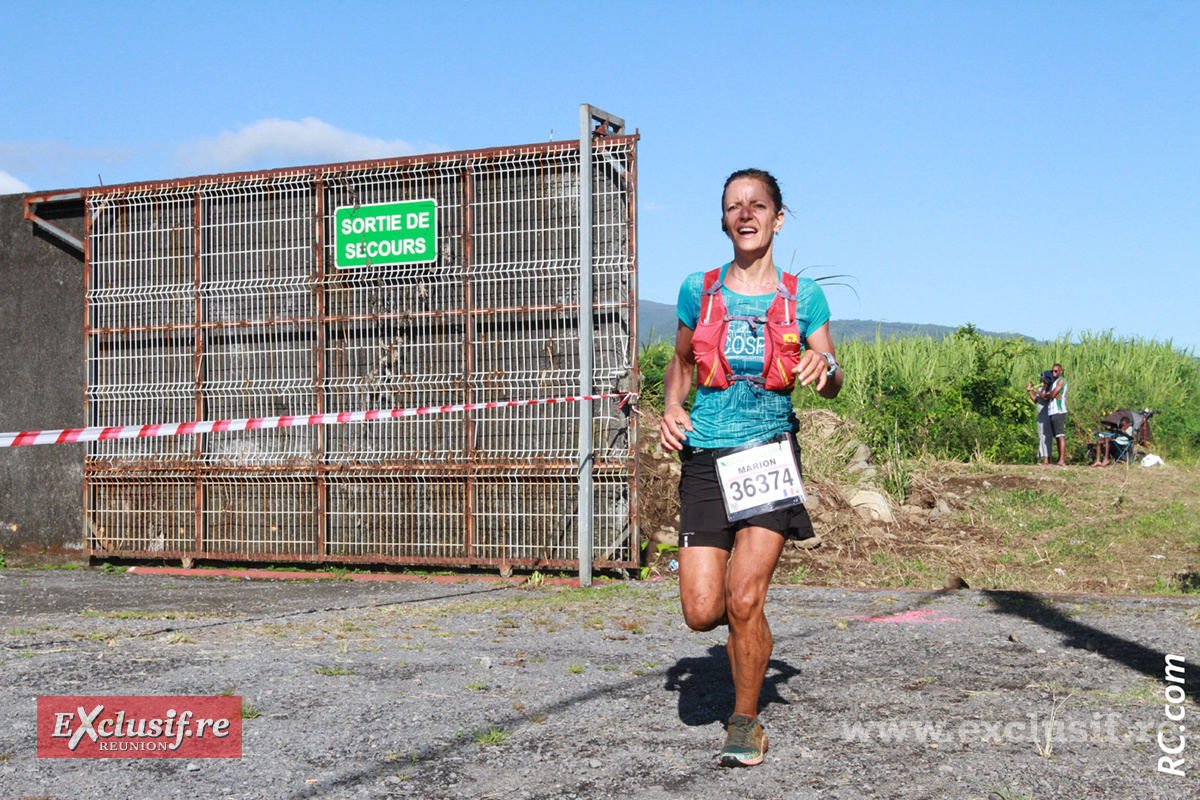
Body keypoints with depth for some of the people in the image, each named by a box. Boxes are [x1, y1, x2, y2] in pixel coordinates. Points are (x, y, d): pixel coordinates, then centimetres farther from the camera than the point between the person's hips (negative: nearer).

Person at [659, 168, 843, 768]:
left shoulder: (802, 296, 4)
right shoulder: (698, 290, 6)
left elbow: (833, 385, 6)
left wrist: (825, 368, -17)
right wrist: (671, 407, 1)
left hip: (770, 454, -1)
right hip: (706, 458, 2)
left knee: (744, 601, -12)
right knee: (702, 612, -5)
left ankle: (745, 720, 12)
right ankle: (748, 624, 34)